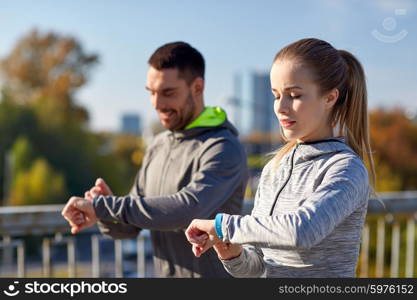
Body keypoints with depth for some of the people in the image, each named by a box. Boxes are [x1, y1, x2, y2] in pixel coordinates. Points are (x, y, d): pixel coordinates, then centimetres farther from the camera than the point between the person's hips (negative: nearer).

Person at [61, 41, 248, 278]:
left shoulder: (224, 149, -17)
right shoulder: (158, 146, 7)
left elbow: (189, 209, -32)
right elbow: (130, 226, 10)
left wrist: (103, 206, -28)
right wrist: (108, 217, -12)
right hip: (163, 271, 7)